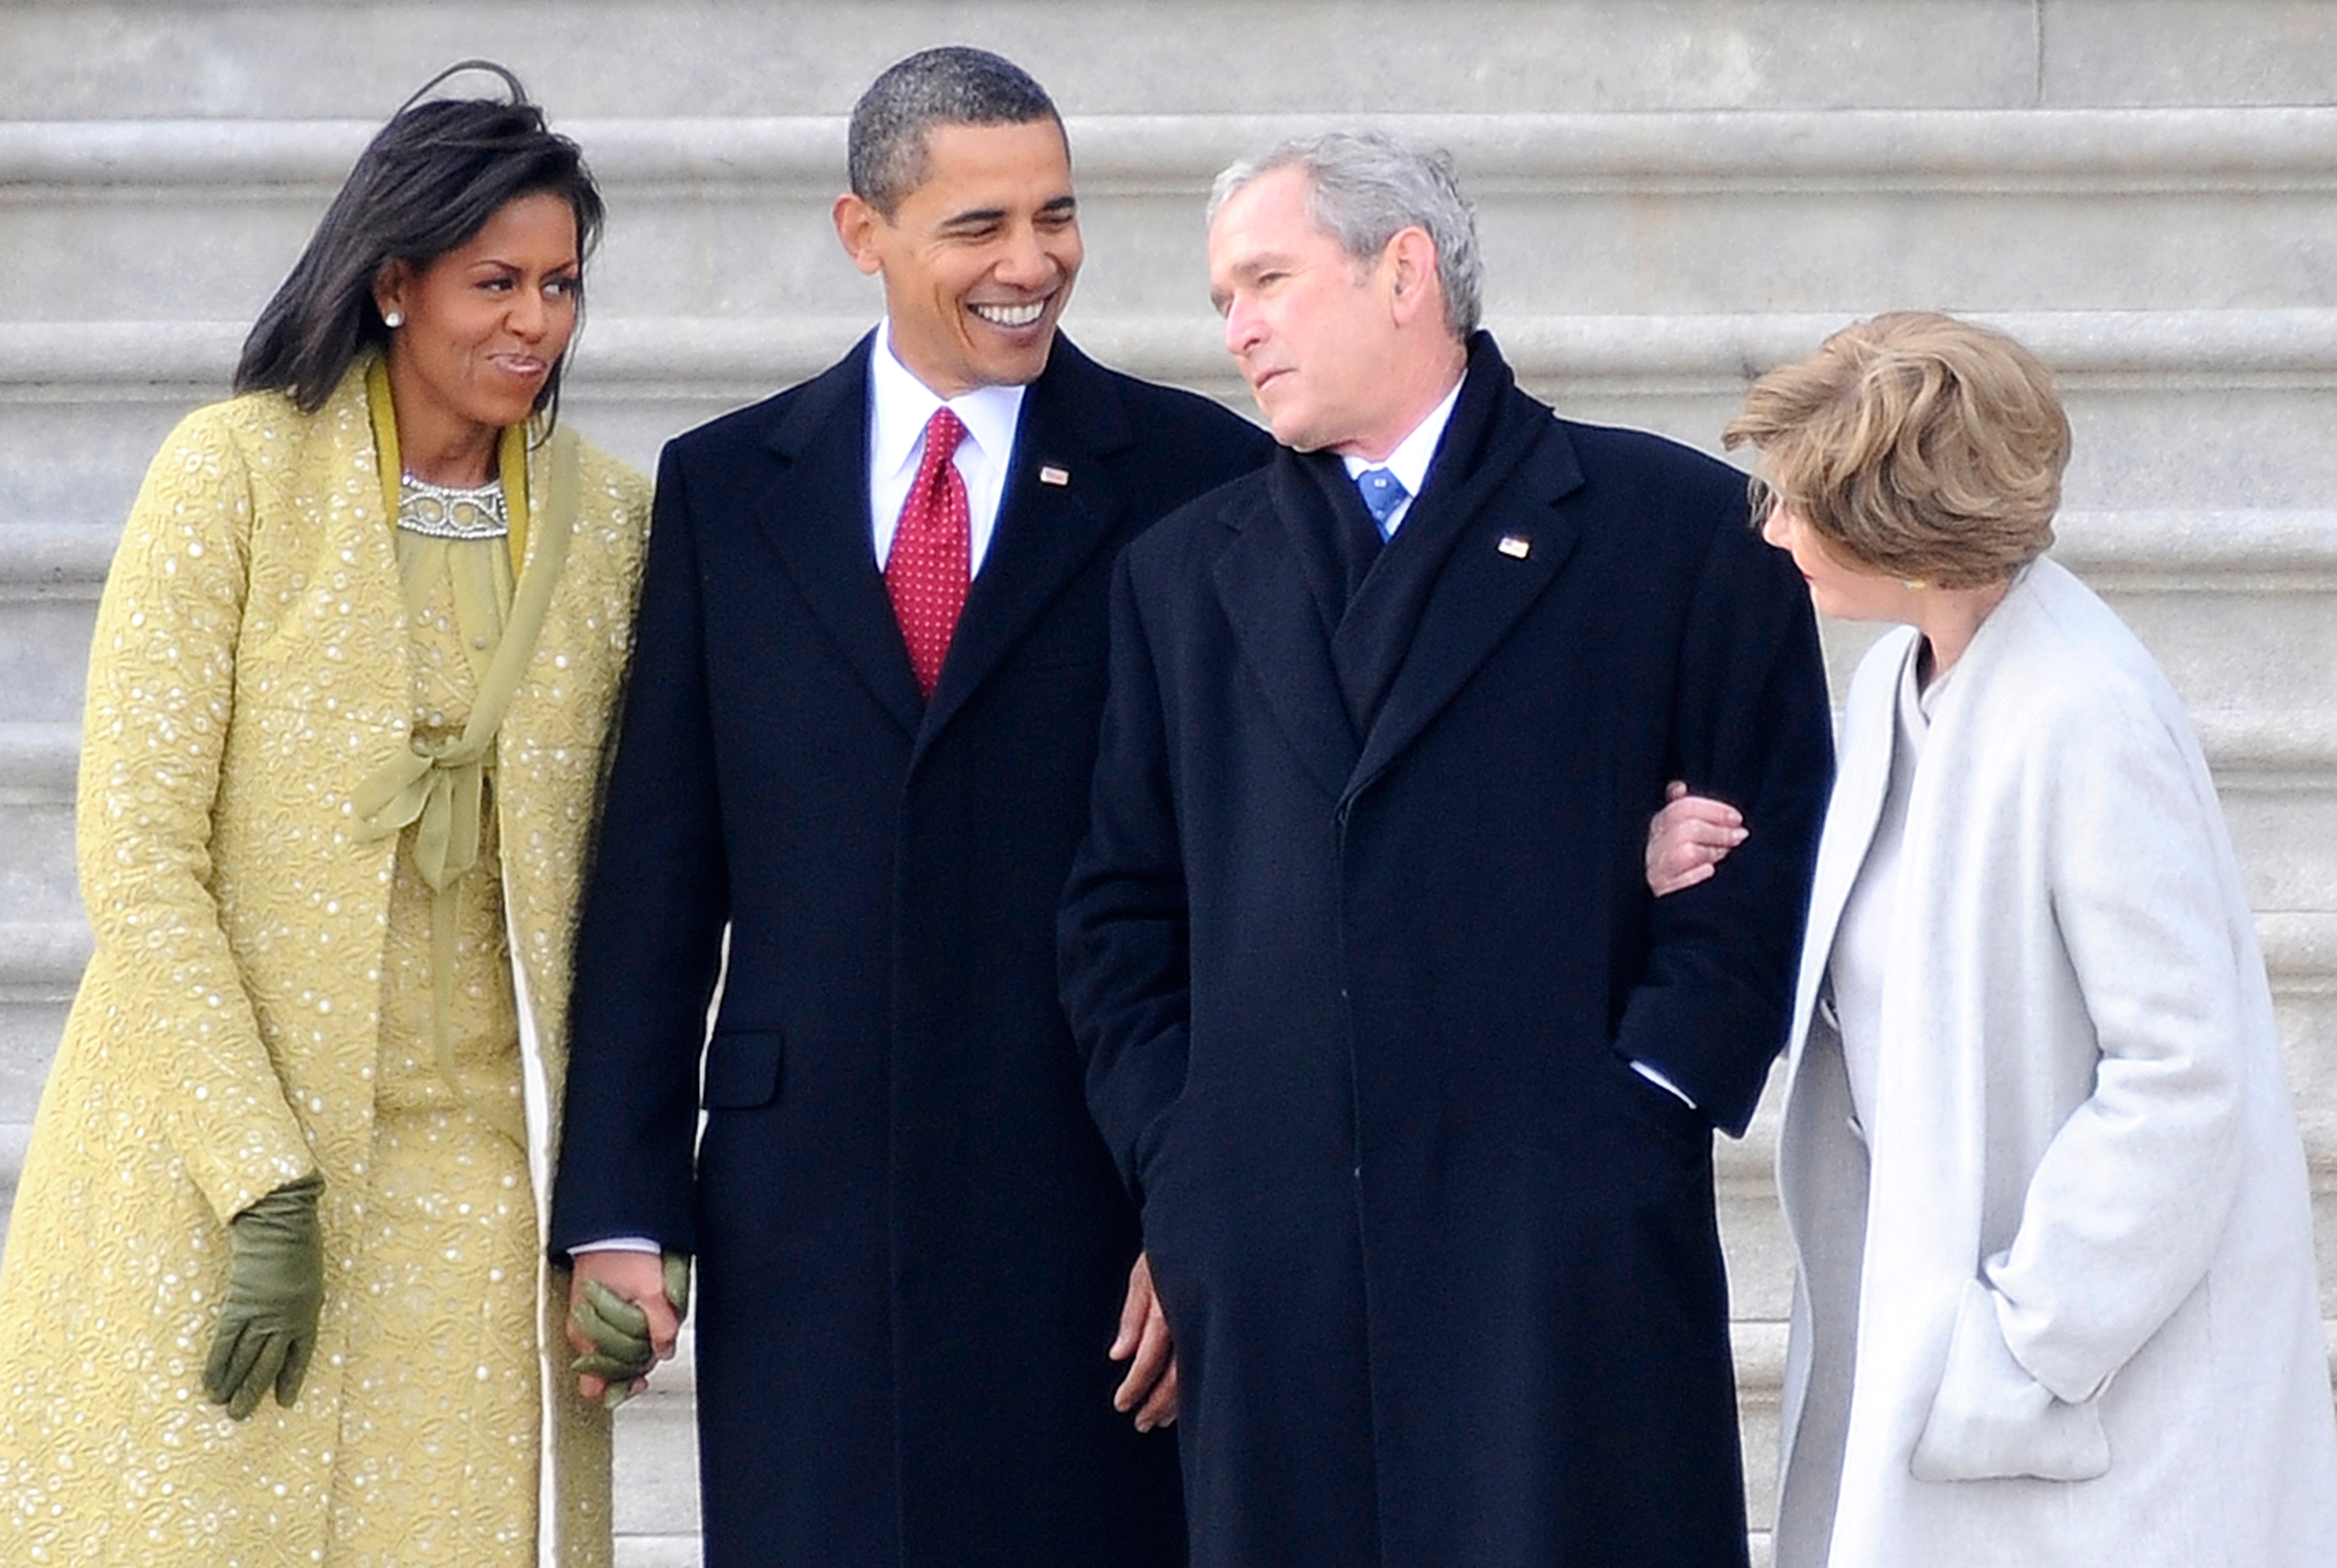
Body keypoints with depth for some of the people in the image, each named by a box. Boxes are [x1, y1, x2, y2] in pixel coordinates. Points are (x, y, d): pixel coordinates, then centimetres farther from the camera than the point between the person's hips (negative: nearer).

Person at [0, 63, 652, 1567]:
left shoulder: (611, 519, 6)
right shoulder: (234, 473, -5)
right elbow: (138, 855, -9)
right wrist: (264, 1186, -15)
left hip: (476, 1168, 3)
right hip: (216, 1158, -3)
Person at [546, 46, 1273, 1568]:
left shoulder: (1202, 478, 2)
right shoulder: (727, 488, 9)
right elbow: (658, 874, 8)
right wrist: (617, 1207, 2)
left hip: (1096, 1199, -2)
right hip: (803, 1201, 2)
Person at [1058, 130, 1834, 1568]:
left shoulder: (1678, 525, 5)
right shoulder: (1186, 573, 18)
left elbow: (1773, 851, 1)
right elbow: (1122, 911, 17)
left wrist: (1642, 1104, -8)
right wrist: (1172, 1149, 4)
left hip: (1569, 1254, -3)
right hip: (1269, 1270, 4)